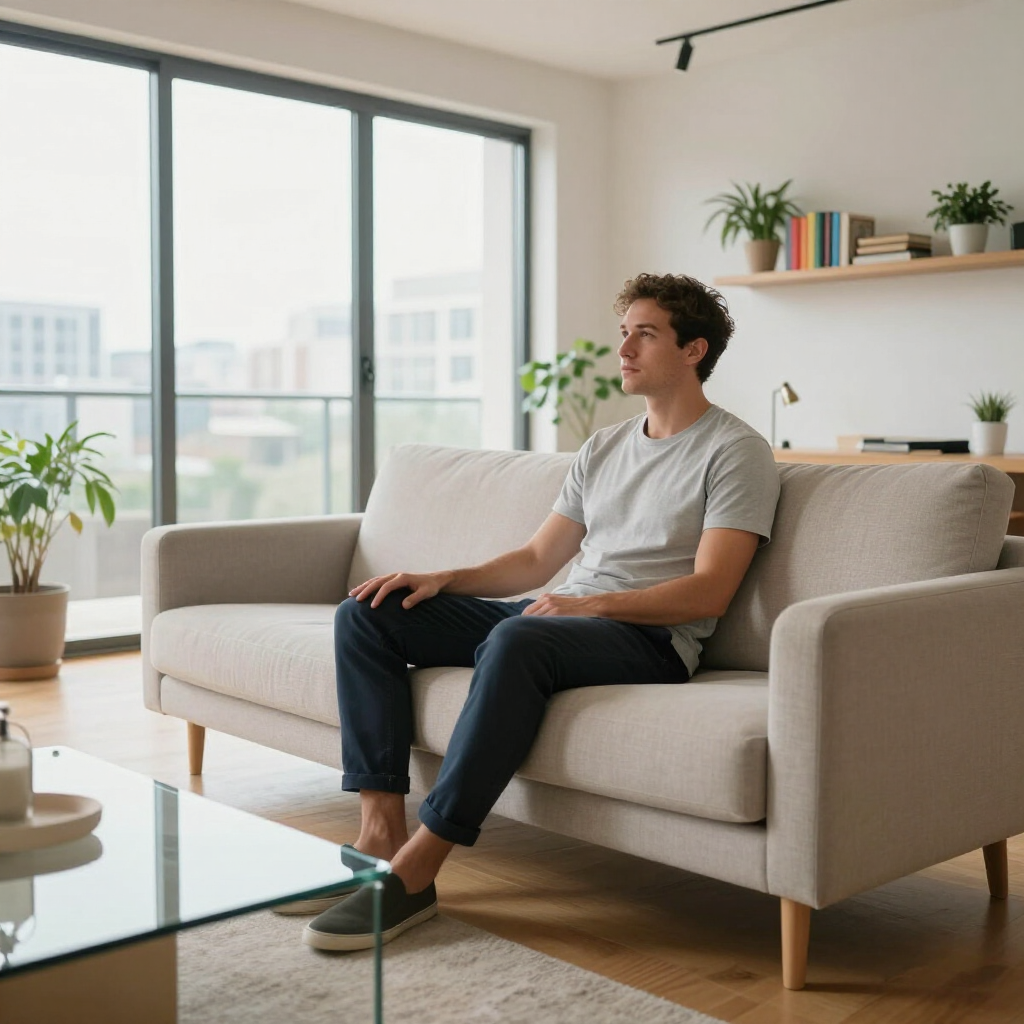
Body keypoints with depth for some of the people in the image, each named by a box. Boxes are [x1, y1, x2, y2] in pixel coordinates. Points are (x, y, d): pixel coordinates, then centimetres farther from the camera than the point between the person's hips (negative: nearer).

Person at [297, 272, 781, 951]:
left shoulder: (735, 452, -1)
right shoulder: (605, 449, 22)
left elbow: (708, 592, -12)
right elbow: (537, 561, 18)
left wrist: (592, 602, -23)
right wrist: (445, 579, 1)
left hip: (650, 640, -8)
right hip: (560, 615, 8)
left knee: (517, 639, -40)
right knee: (369, 612, -5)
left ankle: (415, 872, -33)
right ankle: (382, 833, -14)